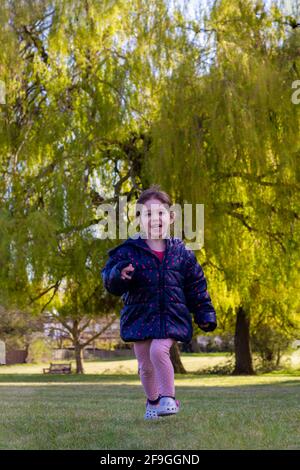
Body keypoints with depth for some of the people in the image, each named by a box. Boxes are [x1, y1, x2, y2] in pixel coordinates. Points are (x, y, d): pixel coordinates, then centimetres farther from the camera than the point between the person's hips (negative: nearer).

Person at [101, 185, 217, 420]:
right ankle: (153, 401, 36)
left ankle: (168, 398, -8)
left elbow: (196, 287, 8)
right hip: (140, 316, 1)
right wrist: (119, 275, -30)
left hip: (171, 317, -1)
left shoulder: (182, 253, 0)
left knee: (159, 351, -24)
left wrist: (205, 314, 6)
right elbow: (110, 281, -7)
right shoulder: (128, 251, -5)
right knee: (145, 365, 10)